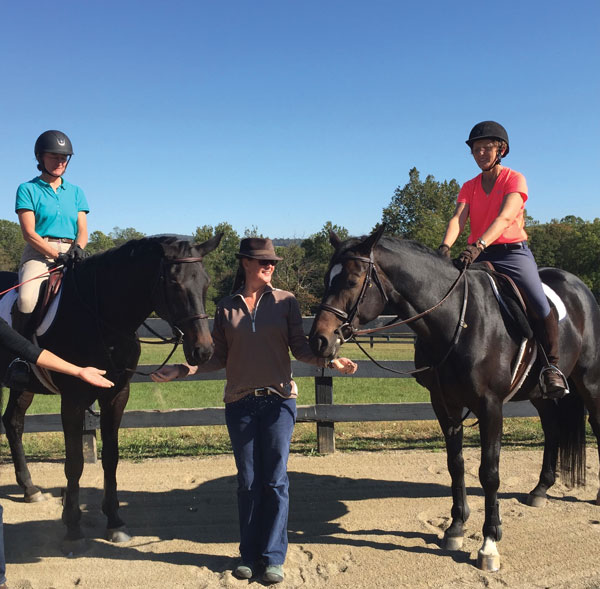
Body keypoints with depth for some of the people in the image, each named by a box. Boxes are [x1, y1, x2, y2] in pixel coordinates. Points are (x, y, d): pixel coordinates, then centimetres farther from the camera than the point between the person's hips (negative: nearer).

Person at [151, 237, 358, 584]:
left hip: (279, 400, -1)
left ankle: (273, 557, 19)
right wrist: (181, 370, -4)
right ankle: (250, 555, 26)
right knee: (248, 481, 10)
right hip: (240, 403, 1)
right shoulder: (226, 308, 4)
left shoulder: (286, 302, 0)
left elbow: (300, 348, -1)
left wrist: (329, 360, -17)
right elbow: (219, 358, 6)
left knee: (275, 480, 5)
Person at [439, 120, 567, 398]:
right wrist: (445, 246, -27)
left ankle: (551, 366, -5)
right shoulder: (469, 187, 12)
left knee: (540, 305, -24)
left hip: (512, 252, -4)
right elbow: (457, 219, -6)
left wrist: (479, 245, -35)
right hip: (478, 255, 4)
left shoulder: (515, 179, -1)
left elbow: (505, 216, -19)